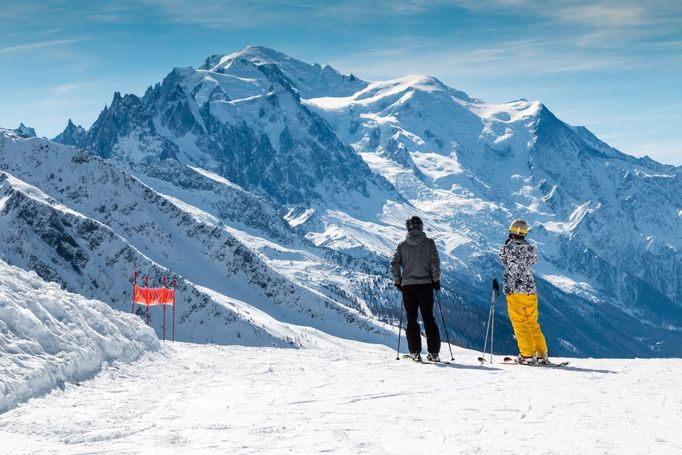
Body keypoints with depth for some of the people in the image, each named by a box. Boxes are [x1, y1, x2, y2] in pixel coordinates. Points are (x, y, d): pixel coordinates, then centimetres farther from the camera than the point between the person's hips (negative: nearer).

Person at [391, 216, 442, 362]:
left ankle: (415, 353, 1)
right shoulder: (429, 242, -1)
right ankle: (433, 352, 4)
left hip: (407, 285, 0)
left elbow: (394, 263, -1)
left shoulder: (402, 245, 3)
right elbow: (435, 262, -8)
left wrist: (397, 281, 8)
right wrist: (436, 279, 1)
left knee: (411, 319, 6)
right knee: (429, 318, 7)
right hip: (425, 284, 0)